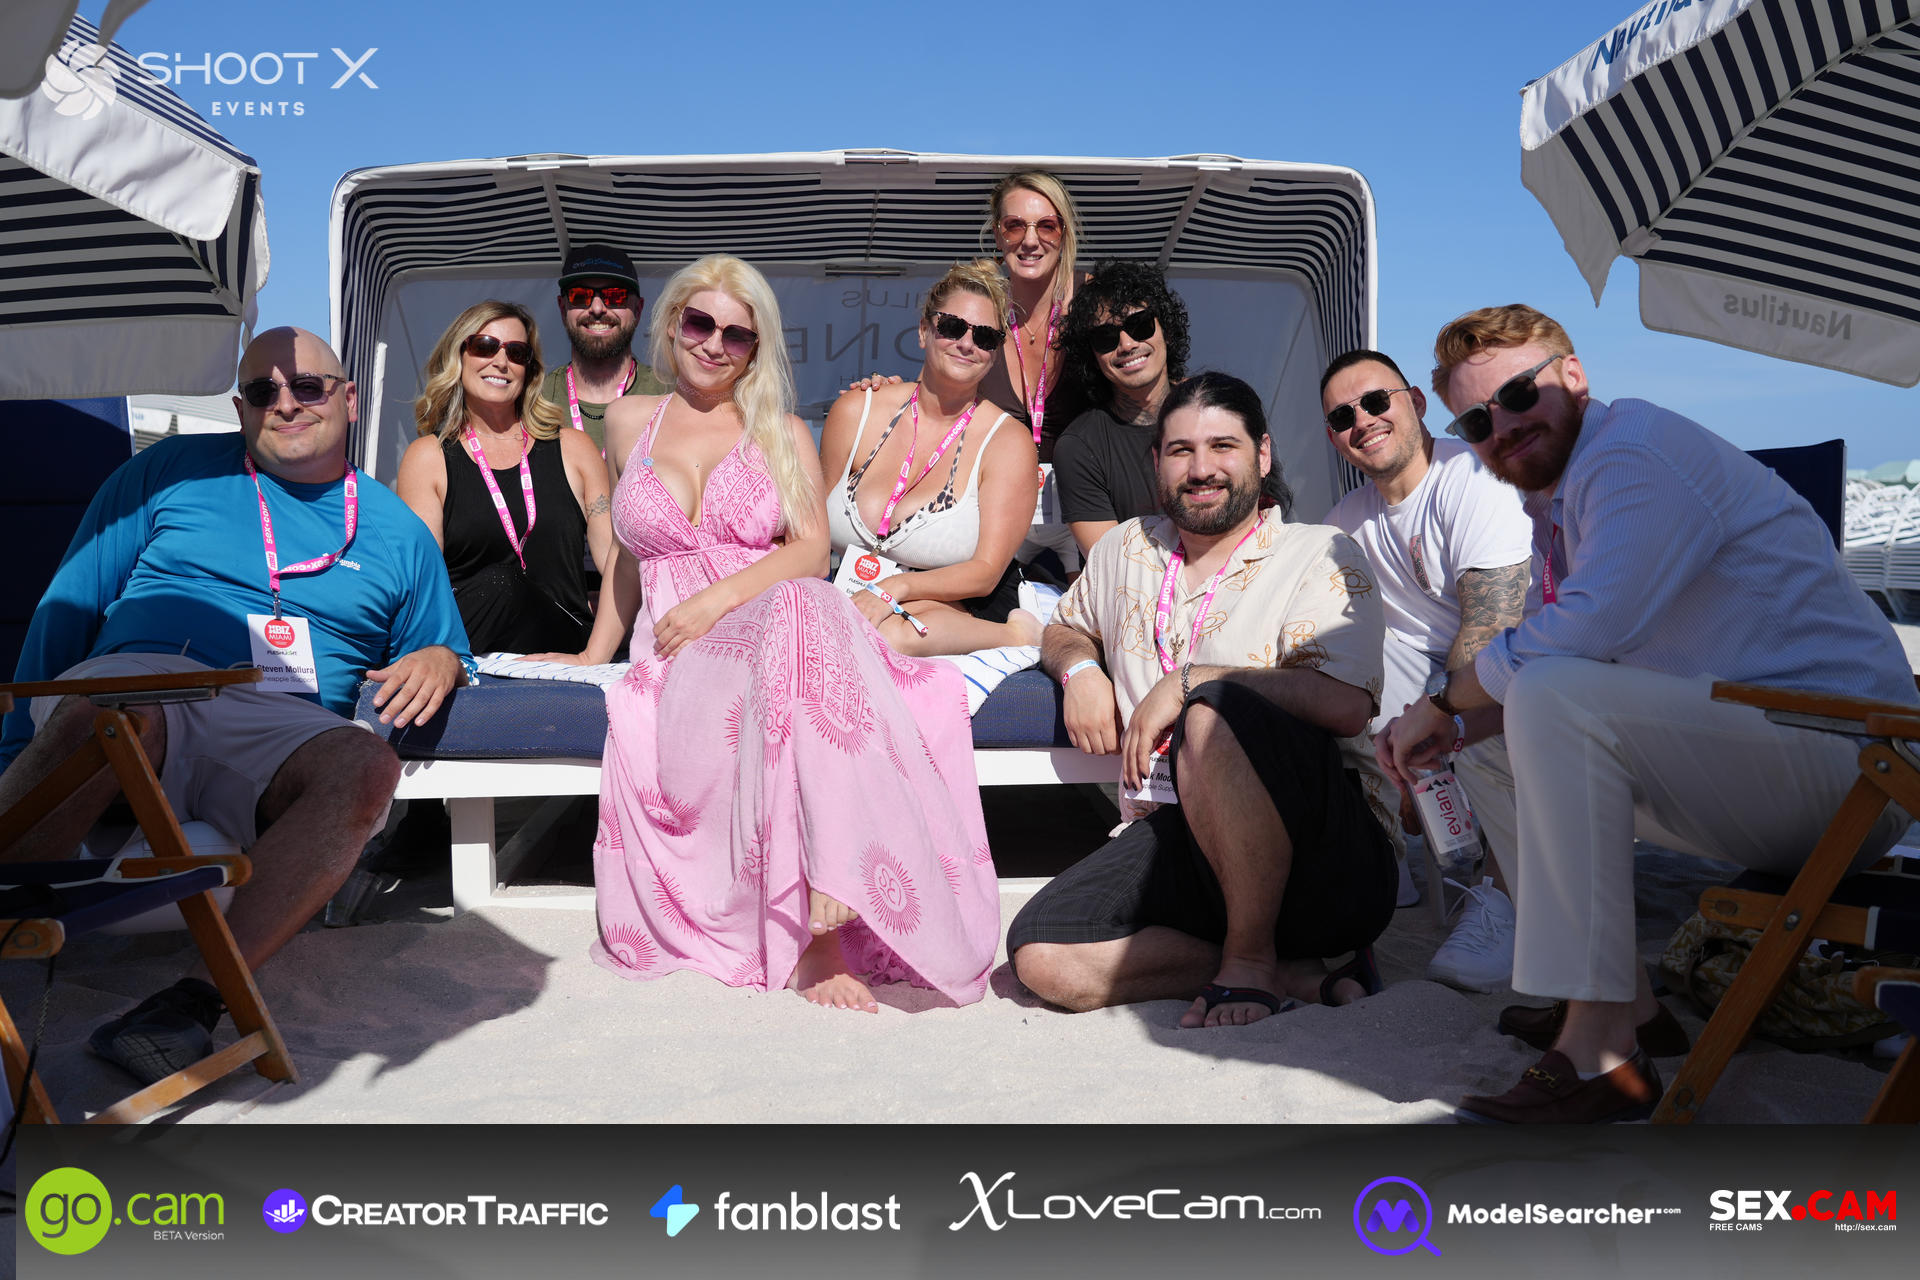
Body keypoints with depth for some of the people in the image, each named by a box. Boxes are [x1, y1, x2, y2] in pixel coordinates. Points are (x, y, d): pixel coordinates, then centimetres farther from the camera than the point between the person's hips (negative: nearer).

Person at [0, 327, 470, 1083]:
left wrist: (437, 661, 1)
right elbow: (69, 604, 15)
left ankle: (197, 998, -36)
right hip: (136, 681, -1)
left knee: (366, 767, -35)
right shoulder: (173, 471, 18)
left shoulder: (397, 532, 21)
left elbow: (442, 649, 28)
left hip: (283, 731, 1)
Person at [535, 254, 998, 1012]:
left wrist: (722, 595, -10)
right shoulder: (630, 422, 23)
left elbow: (811, 549, 5)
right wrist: (596, 649, 34)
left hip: (778, 618, 0)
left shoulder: (782, 432, 19)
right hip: (680, 658, 0)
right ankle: (819, 927, -42)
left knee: (802, 612, -42)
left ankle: (819, 927, -47)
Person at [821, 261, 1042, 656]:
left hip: (959, 611, -5)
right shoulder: (854, 412, 1)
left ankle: (1012, 634, -9)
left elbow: (985, 572, -11)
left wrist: (895, 588, -27)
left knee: (892, 632, -39)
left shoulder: (1008, 442, -7)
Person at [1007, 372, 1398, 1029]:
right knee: (1042, 956, -20)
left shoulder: (1321, 556, 1)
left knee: (1215, 713, -36)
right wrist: (1081, 667, 12)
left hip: (1322, 850, -5)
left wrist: (1188, 682, -15)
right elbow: (1064, 629, 36)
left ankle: (1251, 958, -18)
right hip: (1172, 839, 5)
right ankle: (1296, 971, -12)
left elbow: (1344, 704, -17)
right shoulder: (1125, 549, 17)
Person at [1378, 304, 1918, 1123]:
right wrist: (1451, 725, -3)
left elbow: (1585, 635, -26)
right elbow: (1572, 657, 16)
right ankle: (1626, 1005, 10)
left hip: (1849, 755, -10)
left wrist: (1445, 697, -10)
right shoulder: (1556, 500, 15)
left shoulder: (1637, 447, -14)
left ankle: (1601, 1055, -27)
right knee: (1489, 746, 13)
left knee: (1554, 702, -30)